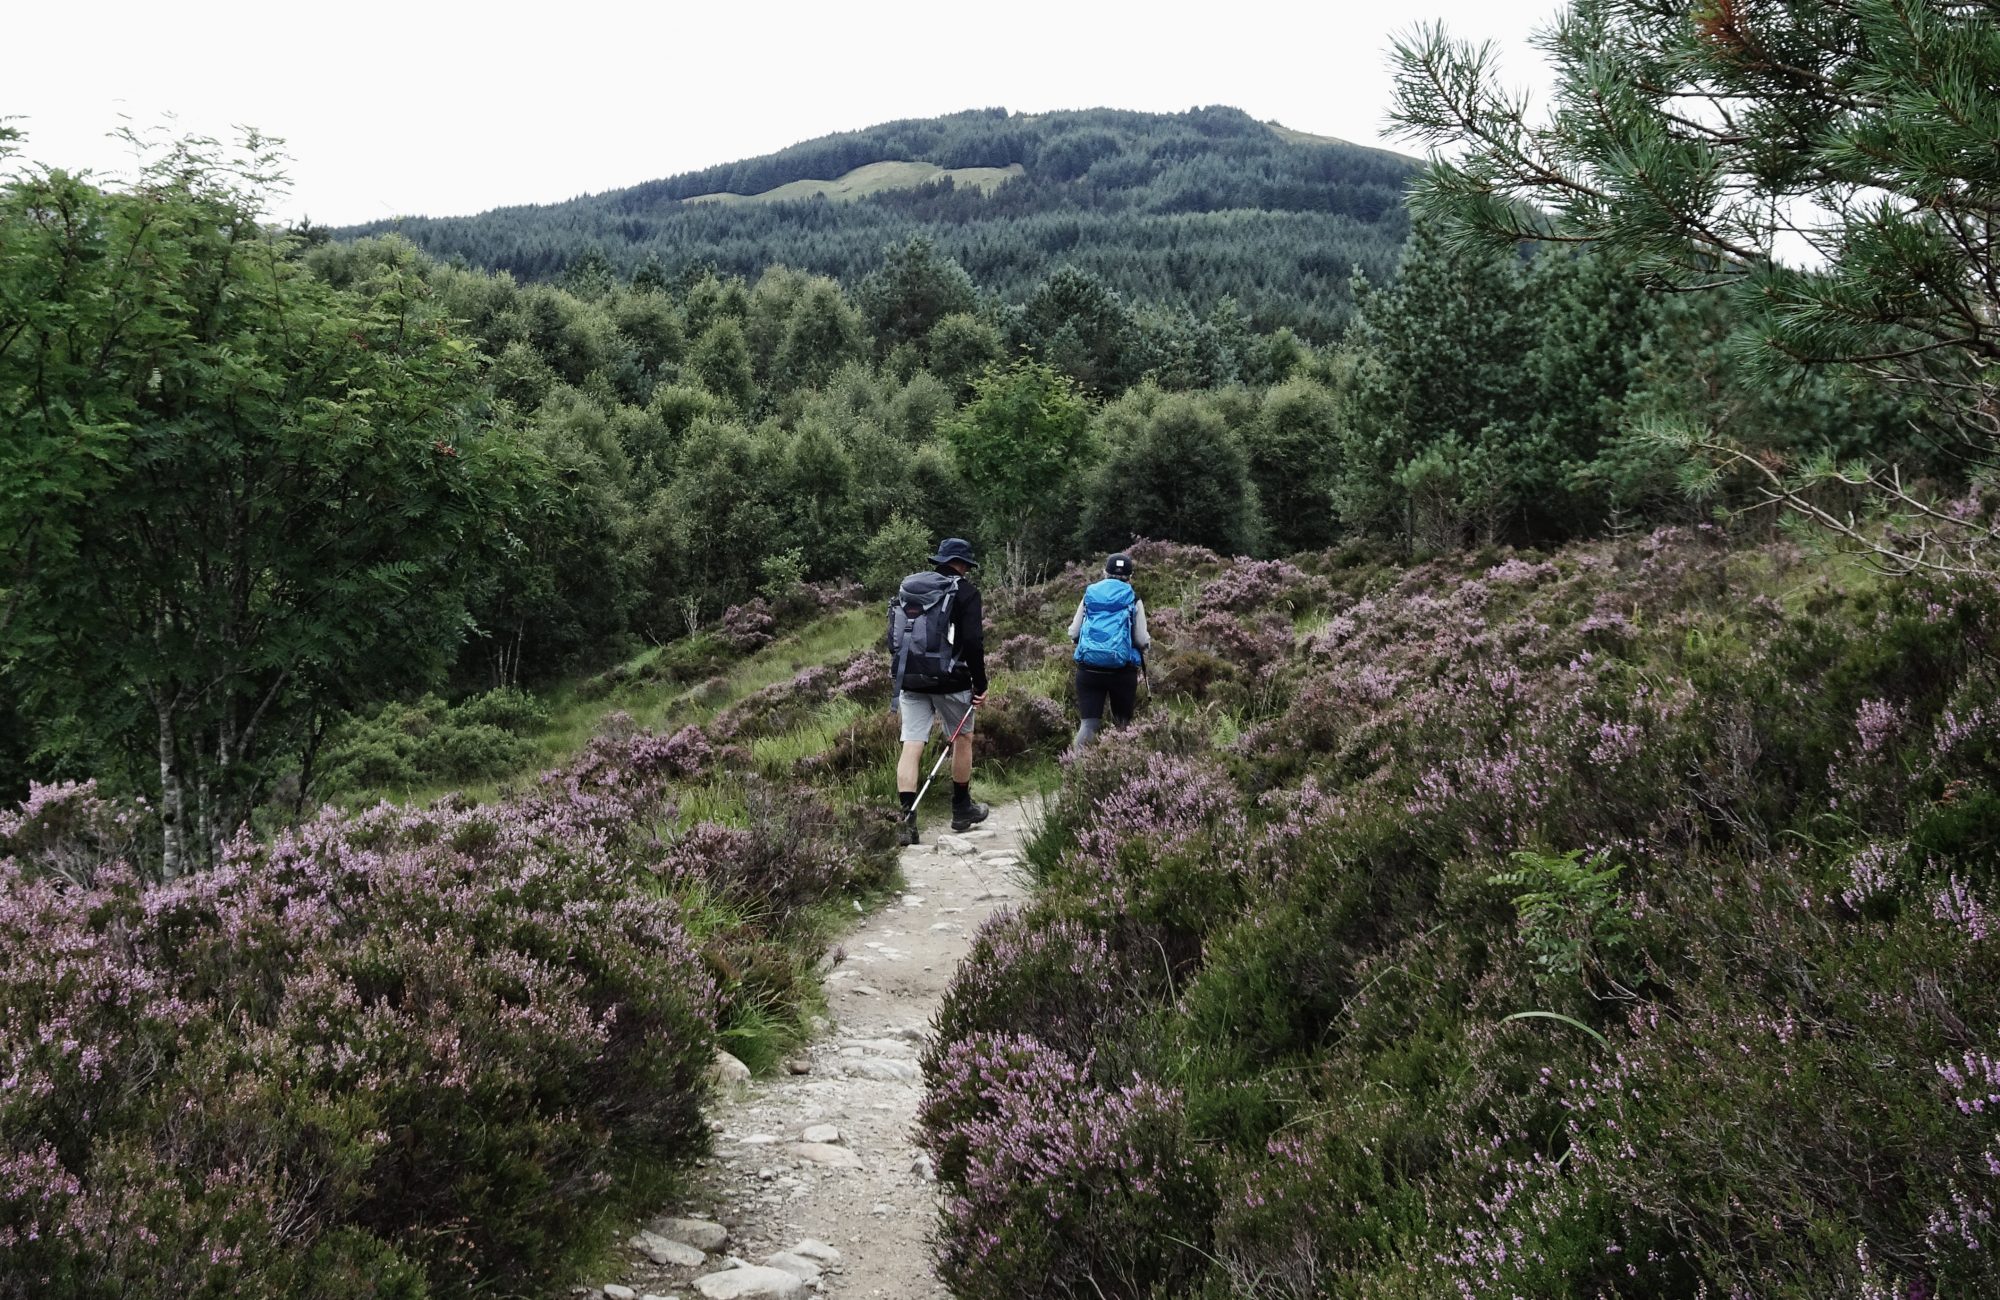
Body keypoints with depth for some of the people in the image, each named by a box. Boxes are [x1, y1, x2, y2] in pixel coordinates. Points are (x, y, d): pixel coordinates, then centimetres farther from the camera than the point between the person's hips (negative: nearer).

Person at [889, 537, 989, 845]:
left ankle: (907, 818, -11)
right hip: (949, 680, -4)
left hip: (910, 680, 4)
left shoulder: (907, 588, 14)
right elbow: (972, 643, -12)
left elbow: (894, 639, 16)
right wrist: (980, 684, -5)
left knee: (911, 746, -1)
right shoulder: (964, 592, -4)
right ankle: (961, 810, 26)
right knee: (963, 738, 16)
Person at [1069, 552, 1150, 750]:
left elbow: (1073, 634, 10)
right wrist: (1148, 639, 23)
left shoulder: (1089, 595, 10)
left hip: (1089, 668, 1)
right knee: (1123, 722, 16)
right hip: (1123, 670, -1)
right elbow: (1142, 641, 0)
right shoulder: (1134, 600, 3)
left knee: (1089, 723, 0)